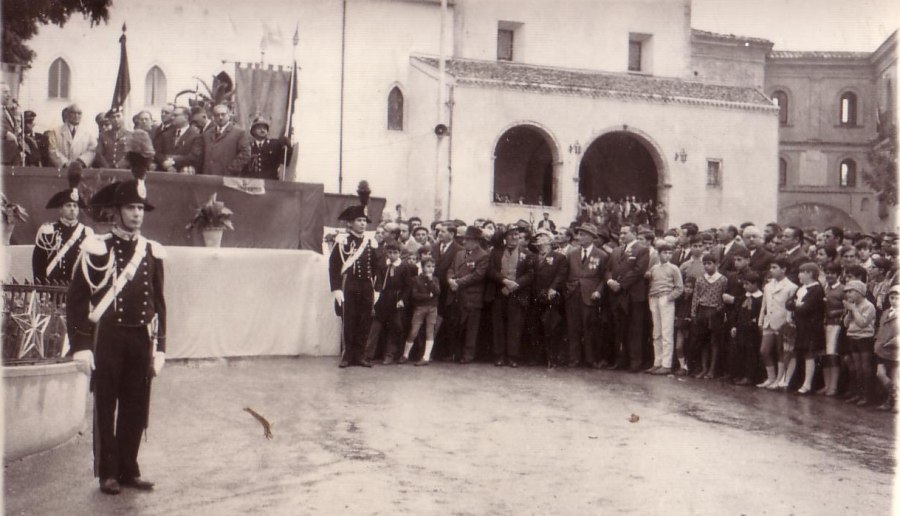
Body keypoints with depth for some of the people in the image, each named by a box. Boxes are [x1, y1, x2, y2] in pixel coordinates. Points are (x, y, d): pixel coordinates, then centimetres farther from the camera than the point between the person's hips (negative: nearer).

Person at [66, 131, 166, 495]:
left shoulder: (153, 252, 8)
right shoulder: (97, 250, -4)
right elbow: (76, 299, -5)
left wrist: (159, 348, 7)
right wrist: (81, 346, -10)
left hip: (141, 339, 4)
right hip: (107, 338, -4)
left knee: (136, 408, 9)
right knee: (105, 407, 4)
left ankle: (129, 470, 21)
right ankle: (108, 473, 15)